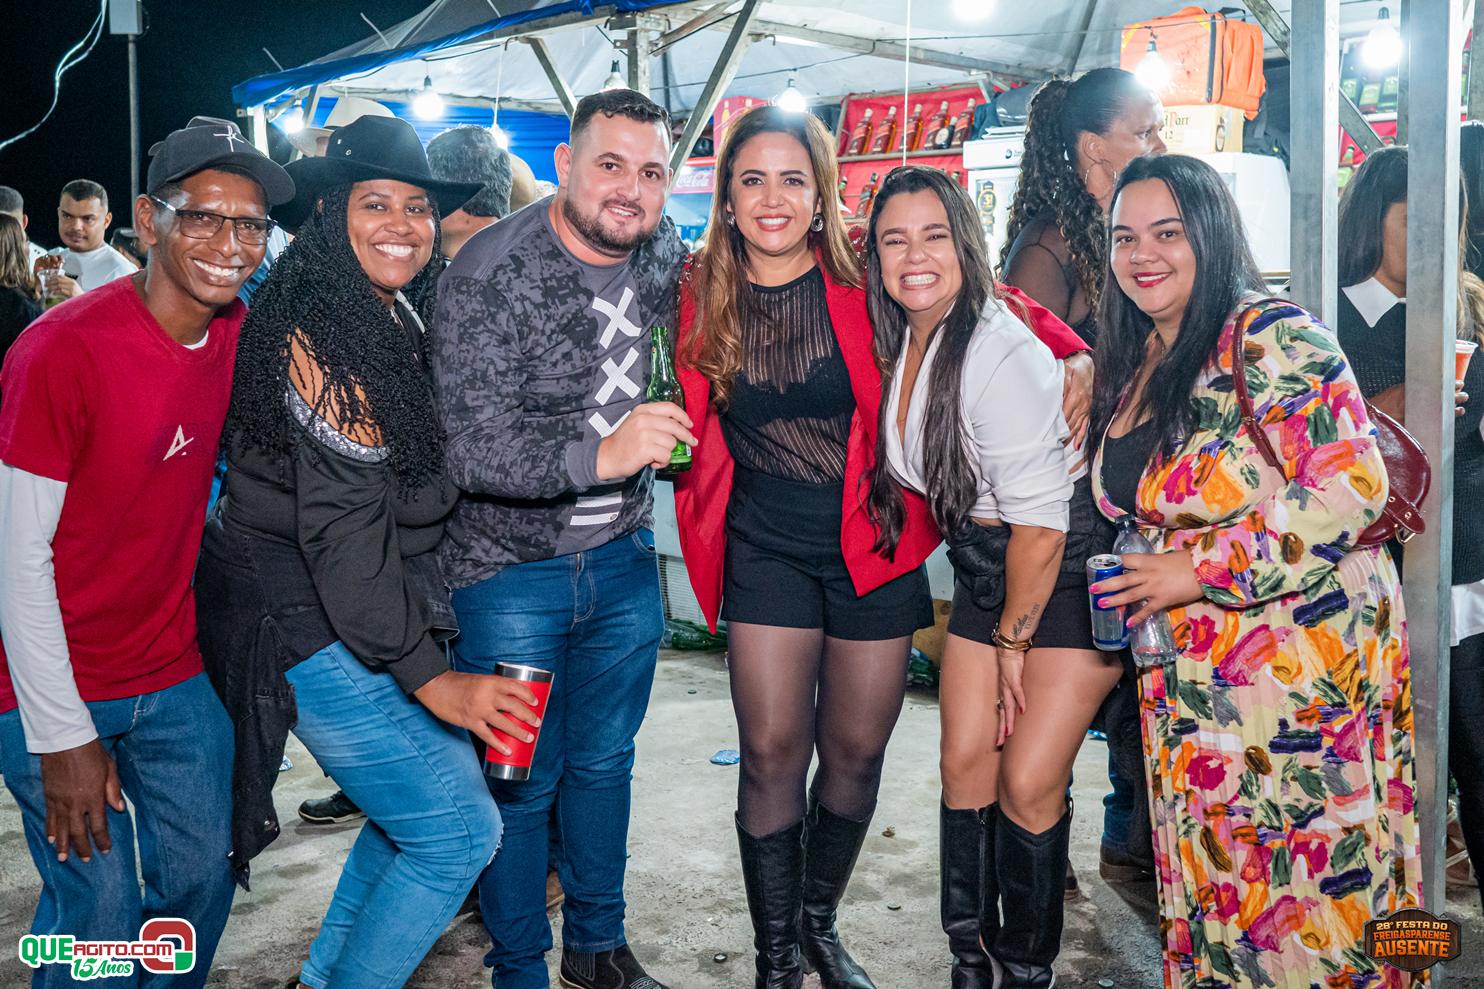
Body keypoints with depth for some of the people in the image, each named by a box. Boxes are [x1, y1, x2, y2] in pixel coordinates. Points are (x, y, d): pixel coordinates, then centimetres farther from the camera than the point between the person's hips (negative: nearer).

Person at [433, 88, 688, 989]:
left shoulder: (665, 254, -2)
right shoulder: (491, 271, -19)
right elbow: (468, 450, -27)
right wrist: (600, 453, -41)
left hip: (623, 559, 5)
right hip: (510, 568, -5)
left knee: (605, 761, 19)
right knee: (522, 785, 7)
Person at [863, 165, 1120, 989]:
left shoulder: (1001, 355, -25)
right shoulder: (899, 341, 0)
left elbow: (1039, 519, -21)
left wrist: (1014, 640, -10)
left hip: (1070, 568, -7)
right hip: (985, 568, 7)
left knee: (1029, 781, -6)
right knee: (965, 765, 7)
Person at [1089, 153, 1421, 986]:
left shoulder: (1272, 338, -13)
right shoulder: (1129, 364, 10)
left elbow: (1351, 488, -22)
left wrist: (1200, 571, -20)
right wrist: (1137, 579, 6)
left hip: (1307, 659, -7)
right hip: (1189, 675, 7)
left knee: (1308, 894, 2)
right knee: (1211, 888, 14)